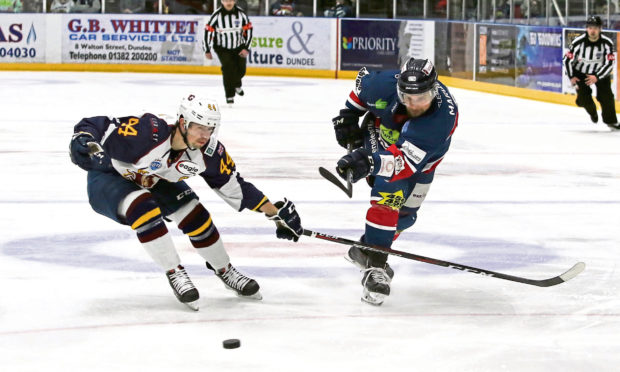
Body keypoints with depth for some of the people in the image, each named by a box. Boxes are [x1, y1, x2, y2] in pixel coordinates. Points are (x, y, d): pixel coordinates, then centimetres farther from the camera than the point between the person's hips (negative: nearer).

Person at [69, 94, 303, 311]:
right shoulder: (148, 133, -39)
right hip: (108, 177, -5)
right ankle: (175, 274, -20)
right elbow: (94, 127, -35)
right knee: (144, 209, -33)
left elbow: (234, 186, -7)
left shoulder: (208, 152, -20)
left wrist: (275, 212, -7)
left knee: (194, 215, -8)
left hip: (156, 181, 5)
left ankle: (226, 273, 15)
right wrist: (82, 144, -57)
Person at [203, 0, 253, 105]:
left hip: (239, 47, 3)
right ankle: (229, 96, -9)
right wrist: (207, 50, -11)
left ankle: (236, 85, 41)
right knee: (228, 67, -19)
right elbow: (208, 31, -12)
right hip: (222, 48, -3)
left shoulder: (240, 13, -11)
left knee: (240, 70, 4)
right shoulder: (217, 14, -18)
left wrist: (246, 48, -9)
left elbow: (248, 30, -4)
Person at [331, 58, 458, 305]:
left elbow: (407, 161, -48)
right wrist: (348, 116, -4)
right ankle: (375, 266, -23)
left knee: (405, 213, 7)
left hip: (423, 156, 1)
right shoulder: (385, 84, -35)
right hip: (380, 133, -1)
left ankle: (368, 250, 31)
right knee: (389, 195, -23)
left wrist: (372, 162, -62)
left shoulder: (444, 116, -42)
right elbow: (363, 81, -7)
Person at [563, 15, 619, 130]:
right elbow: (567, 59, -11)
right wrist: (571, 77, -14)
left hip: (600, 72, 0)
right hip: (581, 72, 0)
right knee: (583, 98, -10)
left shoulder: (607, 43, -21)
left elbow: (609, 64, -18)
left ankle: (610, 120, 8)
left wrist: (596, 77, -27)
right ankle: (592, 111, 24)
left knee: (606, 96, -13)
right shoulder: (578, 42, -23)